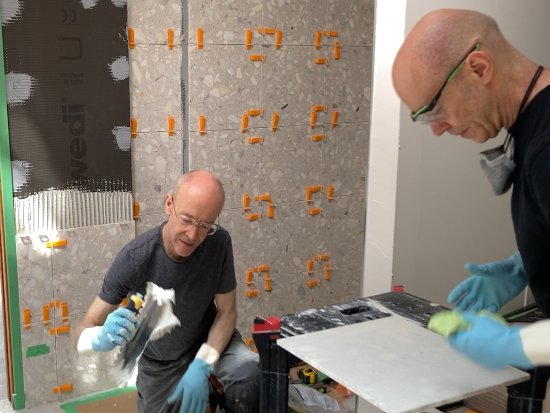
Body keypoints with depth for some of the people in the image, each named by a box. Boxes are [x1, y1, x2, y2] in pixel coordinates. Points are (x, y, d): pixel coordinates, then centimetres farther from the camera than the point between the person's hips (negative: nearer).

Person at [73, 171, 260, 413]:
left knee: (251, 375, -28)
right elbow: (83, 332, -27)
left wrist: (201, 366, -29)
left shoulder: (219, 242, -26)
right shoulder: (134, 259, -31)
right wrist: (102, 338, -51)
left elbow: (226, 312, -14)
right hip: (159, 362, 0)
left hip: (209, 339, 0)